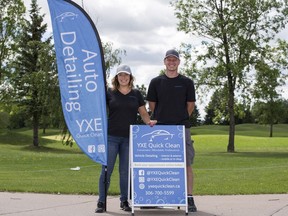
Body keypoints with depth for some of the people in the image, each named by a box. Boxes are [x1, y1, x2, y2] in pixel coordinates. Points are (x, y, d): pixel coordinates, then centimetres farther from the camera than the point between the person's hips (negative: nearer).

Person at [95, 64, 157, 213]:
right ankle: (101, 202, 4)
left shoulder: (136, 94, 9)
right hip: (111, 137, -2)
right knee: (106, 170, -3)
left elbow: (143, 113, 11)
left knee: (125, 172, 8)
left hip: (129, 138, 2)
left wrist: (149, 122, -10)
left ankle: (124, 201, 19)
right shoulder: (109, 93, 4)